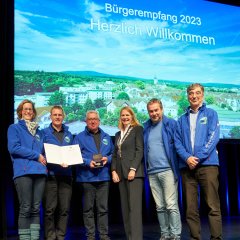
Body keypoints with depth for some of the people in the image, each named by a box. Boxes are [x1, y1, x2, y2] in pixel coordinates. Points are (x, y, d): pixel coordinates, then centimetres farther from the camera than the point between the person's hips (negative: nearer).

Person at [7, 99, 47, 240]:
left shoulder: (38, 132, 23)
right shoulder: (14, 128, 6)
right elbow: (14, 148, -9)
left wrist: (45, 162, 3)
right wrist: (36, 156, -9)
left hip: (40, 172, 5)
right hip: (23, 171, -5)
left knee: (36, 208, 5)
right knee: (25, 208, -7)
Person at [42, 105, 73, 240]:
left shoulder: (69, 135, 17)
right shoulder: (45, 133, 6)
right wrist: (56, 162, -15)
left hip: (66, 174, 3)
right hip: (50, 174, -3)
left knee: (64, 208, 4)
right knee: (50, 208, -5)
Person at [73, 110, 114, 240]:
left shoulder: (106, 137, 15)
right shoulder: (79, 137, 4)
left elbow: (113, 153, 15)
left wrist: (107, 159, -6)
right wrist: (88, 162, -18)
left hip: (103, 176, 3)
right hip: (87, 177, -3)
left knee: (103, 208, 5)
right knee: (88, 208, 3)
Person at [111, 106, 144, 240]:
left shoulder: (137, 129, 2)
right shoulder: (118, 134, 21)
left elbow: (140, 150, -7)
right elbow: (115, 155, 18)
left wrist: (133, 169, -16)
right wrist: (114, 171, 3)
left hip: (134, 172, -6)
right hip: (121, 173, 7)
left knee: (134, 206, -12)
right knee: (125, 208, 4)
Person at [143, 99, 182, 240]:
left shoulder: (171, 124, 0)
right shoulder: (146, 127, 14)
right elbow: (143, 149, 19)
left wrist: (177, 168, -9)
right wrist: (146, 167, 8)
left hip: (167, 170, -5)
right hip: (152, 173, 5)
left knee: (171, 205, -6)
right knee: (160, 207, 9)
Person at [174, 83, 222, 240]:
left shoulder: (211, 114, 9)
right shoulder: (182, 119, 17)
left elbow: (213, 137, -3)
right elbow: (177, 142, 9)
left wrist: (198, 157, -13)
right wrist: (187, 157, -10)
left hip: (207, 164, -3)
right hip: (187, 166, 3)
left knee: (213, 205, -6)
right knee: (191, 207, 3)